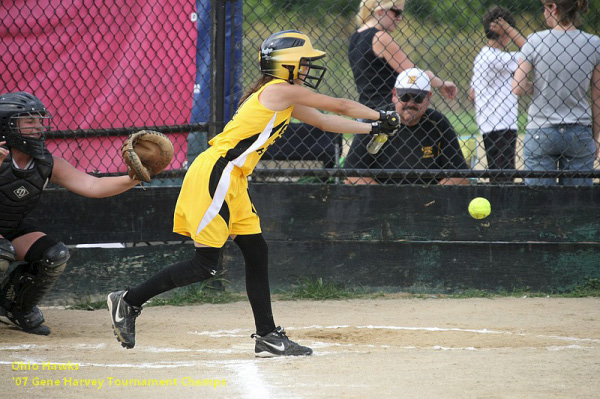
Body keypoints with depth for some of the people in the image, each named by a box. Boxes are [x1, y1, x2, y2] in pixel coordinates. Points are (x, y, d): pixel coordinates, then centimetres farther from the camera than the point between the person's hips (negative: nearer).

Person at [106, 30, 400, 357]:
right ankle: (128, 301, -2)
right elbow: (340, 107, -3)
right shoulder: (279, 90, -10)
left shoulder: (285, 99, 18)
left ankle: (267, 338, 12)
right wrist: (380, 116, 10)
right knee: (205, 264, -10)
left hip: (232, 182, 10)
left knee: (257, 254, 9)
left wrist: (372, 129, 24)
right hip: (214, 175, -10)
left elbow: (325, 121, 28)